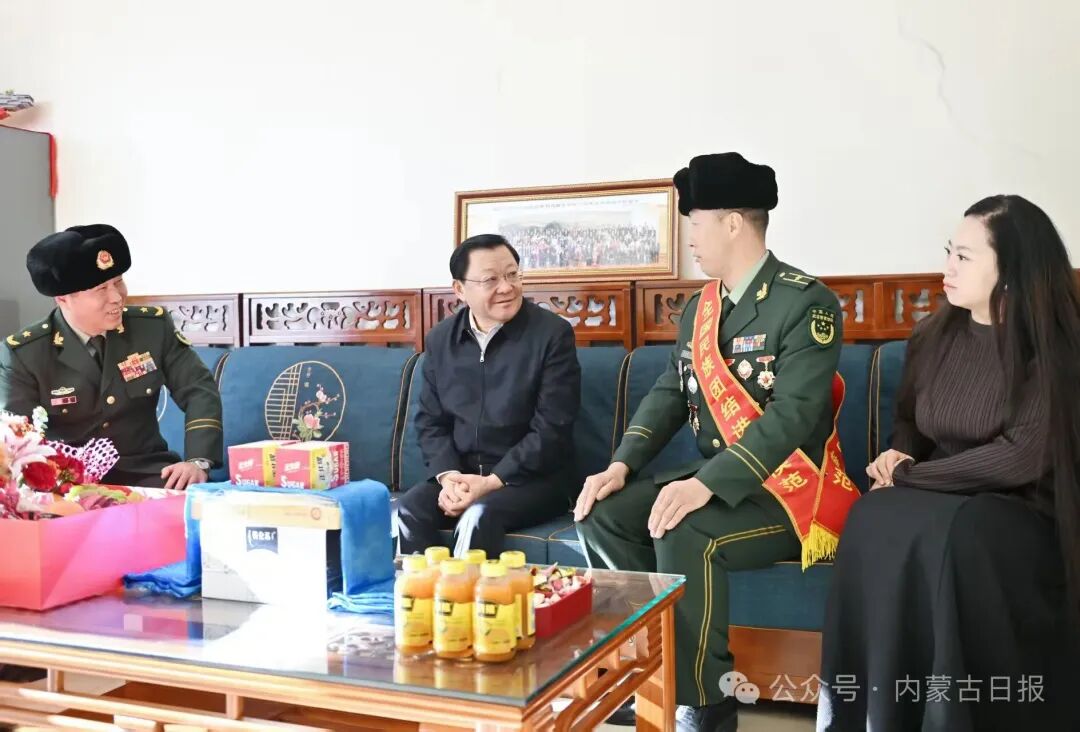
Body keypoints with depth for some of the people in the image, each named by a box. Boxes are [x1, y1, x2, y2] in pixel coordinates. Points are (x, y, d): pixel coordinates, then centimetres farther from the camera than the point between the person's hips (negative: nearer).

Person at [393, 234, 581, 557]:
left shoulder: (553, 334, -9)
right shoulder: (440, 339, 6)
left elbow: (551, 430, -13)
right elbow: (430, 421, 8)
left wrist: (492, 482, -20)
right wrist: (449, 476, -12)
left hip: (533, 478, -4)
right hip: (460, 473, 4)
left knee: (478, 517, -33)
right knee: (406, 512, -24)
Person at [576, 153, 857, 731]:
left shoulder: (806, 303, -15)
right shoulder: (699, 308, 11)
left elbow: (793, 413, -25)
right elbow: (670, 394, 9)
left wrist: (707, 484, -34)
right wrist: (622, 465, -8)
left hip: (789, 486, -8)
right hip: (712, 482, 8)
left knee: (684, 536, -32)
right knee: (604, 515, -10)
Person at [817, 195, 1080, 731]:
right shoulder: (934, 336, 7)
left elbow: (1022, 457, -19)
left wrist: (907, 478, -14)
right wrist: (899, 457, -3)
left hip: (1021, 515, -4)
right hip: (941, 505, 5)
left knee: (943, 533, -37)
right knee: (875, 519, -29)